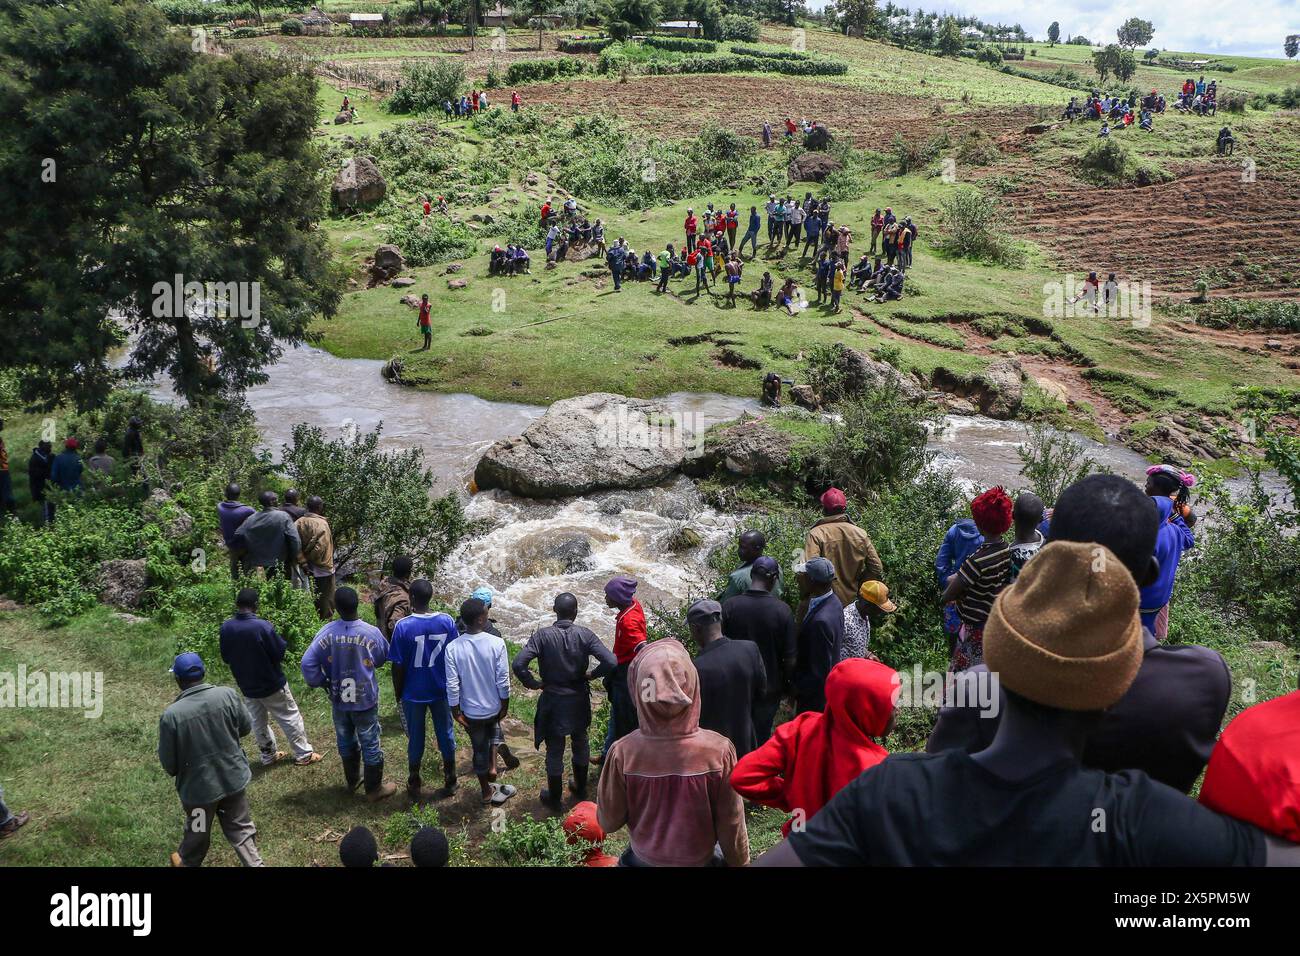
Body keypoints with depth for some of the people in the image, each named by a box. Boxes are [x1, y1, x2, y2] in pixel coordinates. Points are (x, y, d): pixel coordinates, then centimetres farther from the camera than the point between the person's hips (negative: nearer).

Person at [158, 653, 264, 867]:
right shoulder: (227, 695, -15)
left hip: (198, 786, -1)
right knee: (241, 830, 16)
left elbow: (168, 763, -13)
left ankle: (187, 862, 50)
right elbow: (246, 727, 1)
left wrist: (175, 770, 9)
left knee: (198, 833, 24)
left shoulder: (171, 715, -22)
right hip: (233, 778, 1)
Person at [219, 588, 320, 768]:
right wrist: (282, 641, -1)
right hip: (272, 685, -5)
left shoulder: (226, 627, -12)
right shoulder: (263, 627, -28)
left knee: (258, 722, 21)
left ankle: (268, 756, 33)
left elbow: (226, 658, 1)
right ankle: (303, 754, 18)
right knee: (290, 718, 10)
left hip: (247, 687, 5)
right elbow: (279, 654, -19)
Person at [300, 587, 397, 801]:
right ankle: (374, 789, 24)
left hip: (338, 699, 3)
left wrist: (321, 681, 0)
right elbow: (383, 659, -1)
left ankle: (352, 779, 42)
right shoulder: (371, 633, -19)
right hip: (365, 699, -3)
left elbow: (308, 663, -16)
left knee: (346, 741, 23)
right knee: (370, 743, 12)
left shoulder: (327, 632, -16)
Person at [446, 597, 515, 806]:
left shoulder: (453, 648, -18)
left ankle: (487, 792, 34)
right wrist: (505, 705, 2)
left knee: (479, 749, 19)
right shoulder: (496, 643, -21)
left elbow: (452, 686, -13)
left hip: (471, 711, 0)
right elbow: (503, 680, -14)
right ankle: (493, 767, 17)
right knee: (494, 731, 33)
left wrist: (456, 712, 0)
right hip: (494, 706, 0)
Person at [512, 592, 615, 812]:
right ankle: (581, 790, 42)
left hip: (553, 701, -2)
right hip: (579, 700, 2)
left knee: (555, 751, 13)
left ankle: (554, 800, 28)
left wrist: (534, 684, -10)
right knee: (580, 743, 24)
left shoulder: (543, 635, -17)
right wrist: (591, 675, -3)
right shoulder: (585, 635, -13)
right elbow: (611, 662, -21)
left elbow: (518, 664, -27)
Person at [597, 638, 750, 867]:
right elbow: (731, 825, -15)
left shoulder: (623, 753, -24)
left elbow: (608, 822, -10)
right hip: (700, 860, 0)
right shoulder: (718, 750, -26)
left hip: (643, 860, 1)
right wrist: (739, 863, 2)